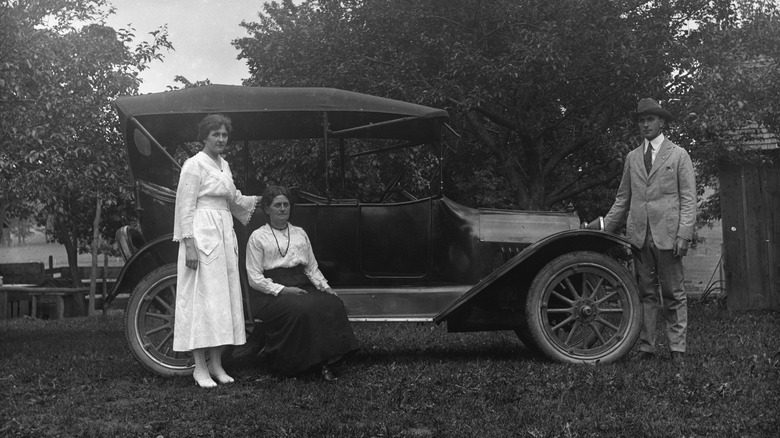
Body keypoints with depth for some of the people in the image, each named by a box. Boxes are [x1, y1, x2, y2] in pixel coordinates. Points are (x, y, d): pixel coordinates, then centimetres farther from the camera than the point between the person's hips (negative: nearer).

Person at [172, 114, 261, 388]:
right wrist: (190, 246, -18)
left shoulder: (224, 165, 16)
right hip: (202, 236, -8)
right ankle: (200, 368, -1)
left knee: (224, 299, 7)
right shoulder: (194, 165, -8)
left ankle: (216, 364, 14)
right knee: (202, 299, -7)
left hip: (224, 236, 8)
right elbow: (185, 208, -12)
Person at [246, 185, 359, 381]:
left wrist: (325, 286, 1)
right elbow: (254, 278, -1)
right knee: (300, 310, -36)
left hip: (303, 287, 4)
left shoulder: (300, 233, 22)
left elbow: (312, 268, 21)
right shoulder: (258, 237, 6)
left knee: (333, 304, -27)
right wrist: (282, 290, -14)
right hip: (272, 294, -4)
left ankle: (324, 361, -26)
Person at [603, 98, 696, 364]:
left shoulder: (678, 155, 5)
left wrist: (684, 235, -10)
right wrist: (605, 228, 10)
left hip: (667, 235, -3)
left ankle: (677, 350, 7)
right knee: (645, 294, 5)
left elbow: (688, 199, 0)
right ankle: (646, 348, 9)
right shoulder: (632, 158, 15)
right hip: (638, 235, 3)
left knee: (673, 294, 1)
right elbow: (622, 199, 18)